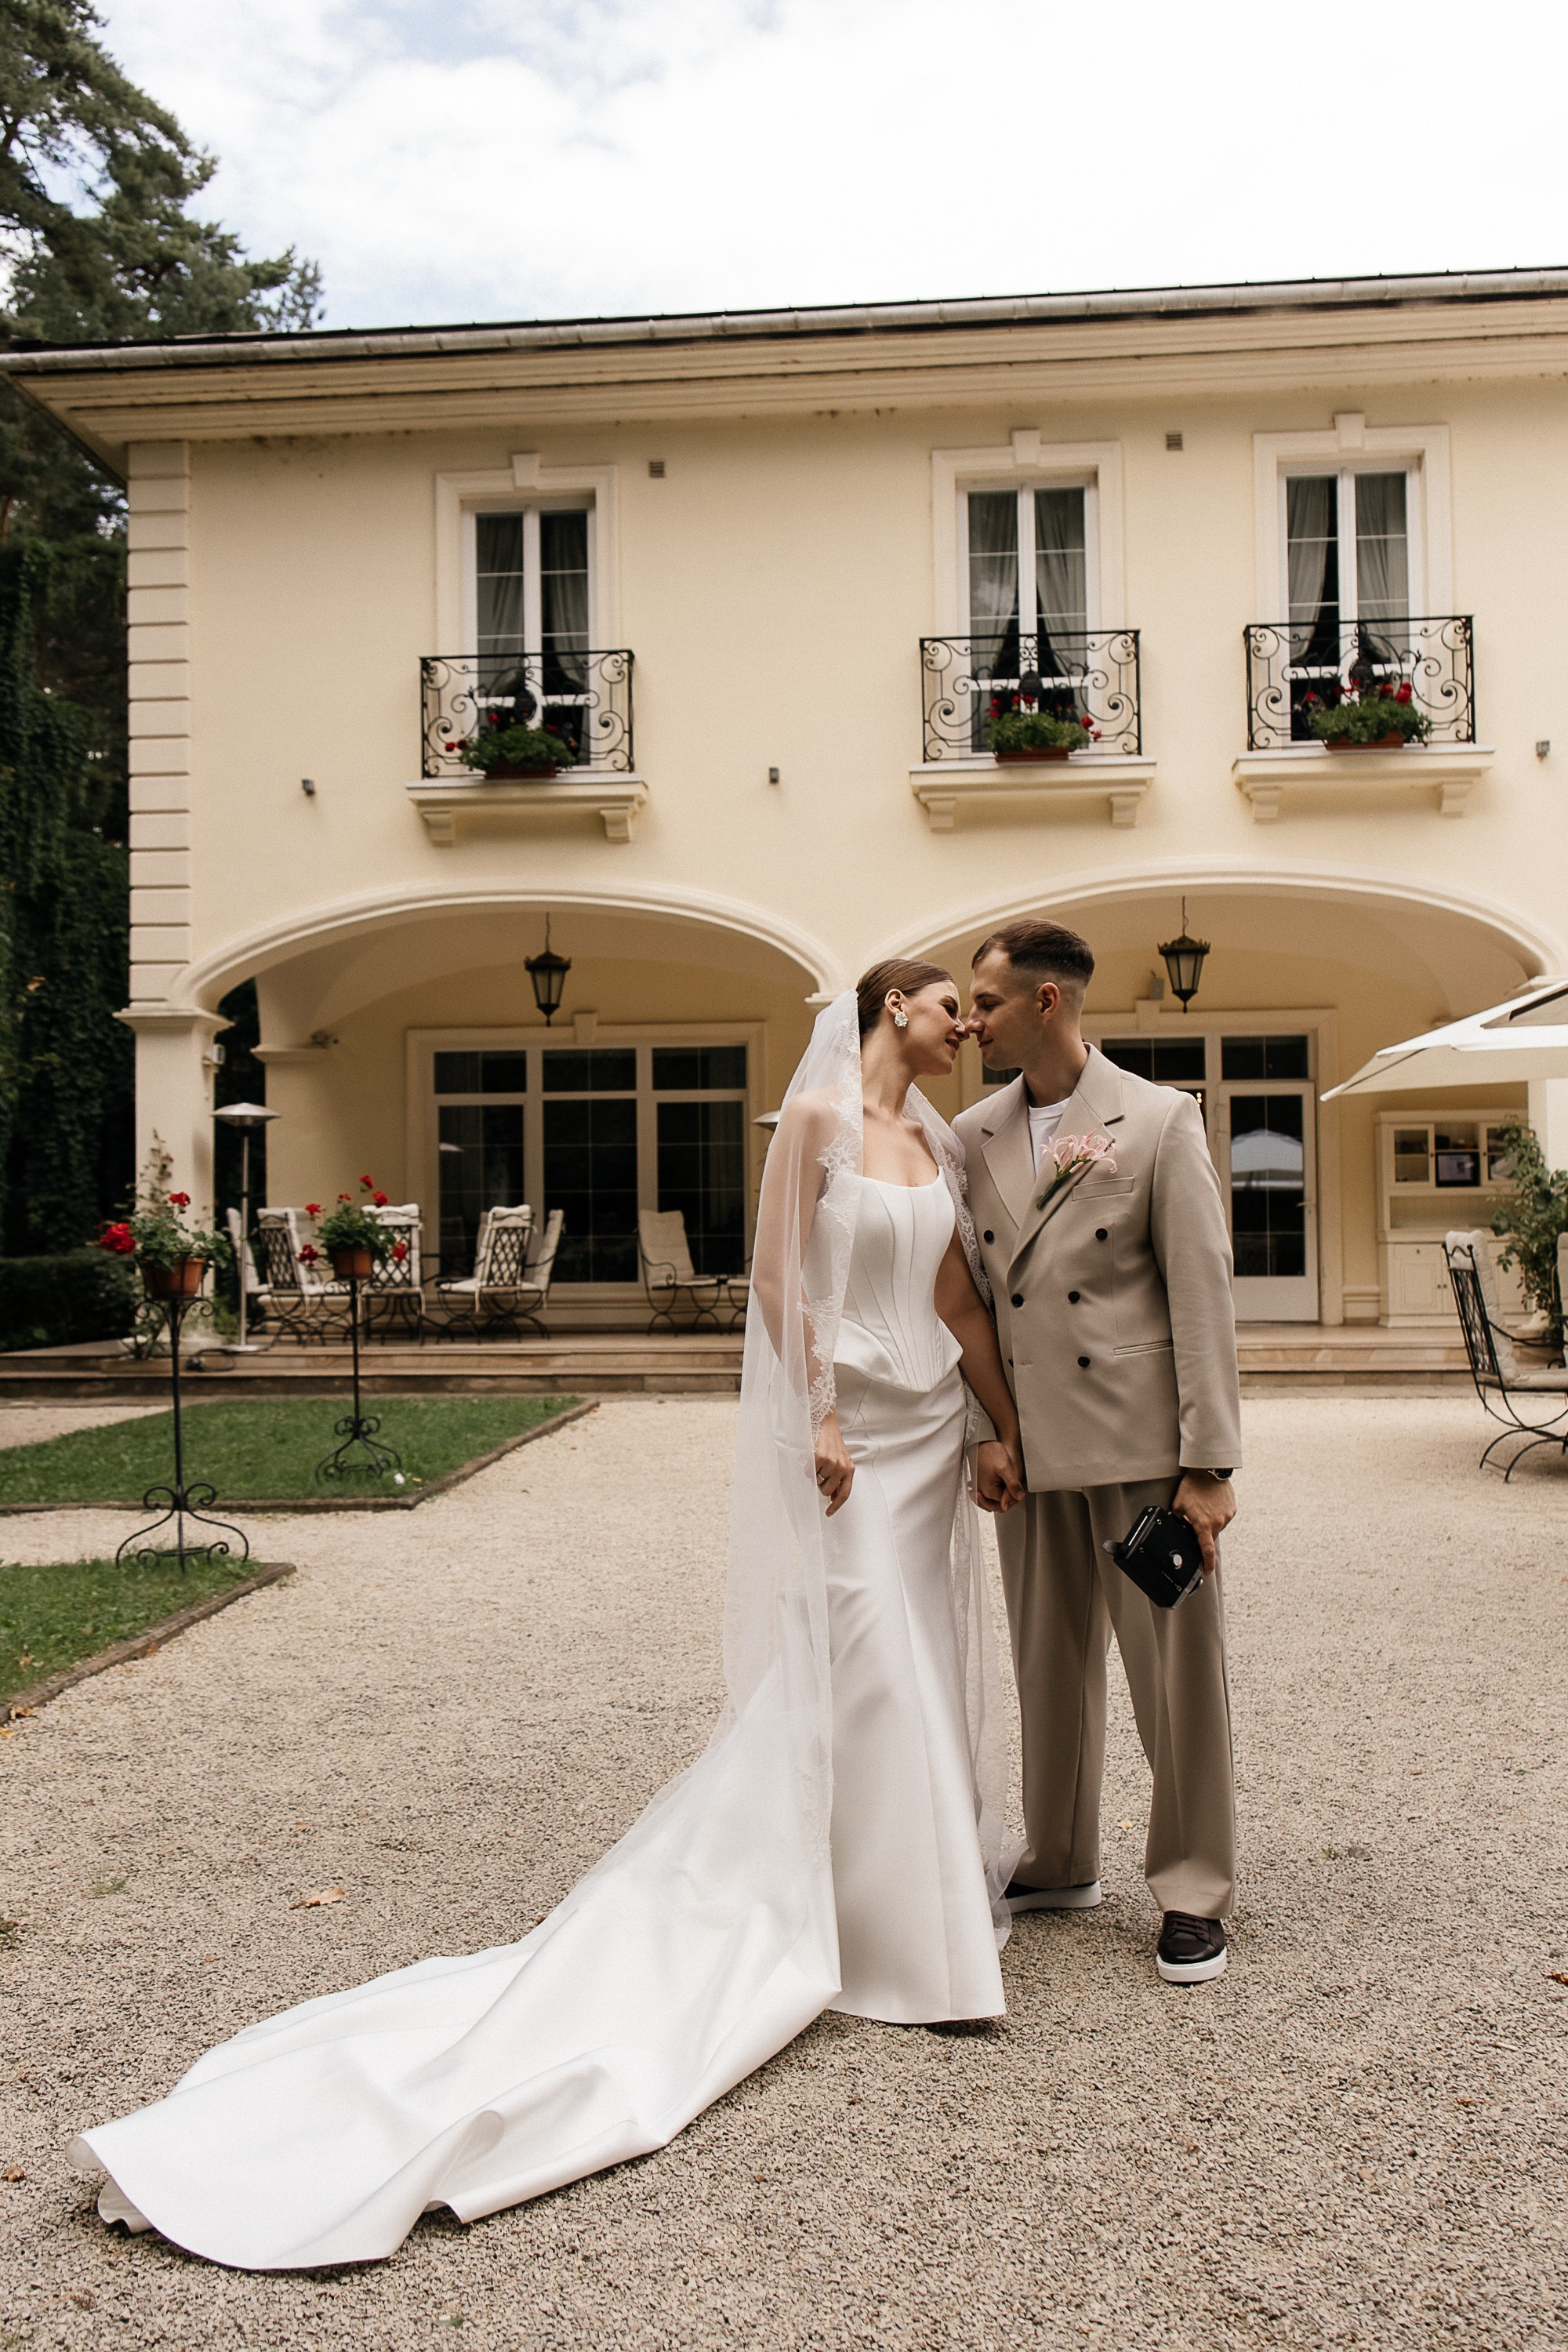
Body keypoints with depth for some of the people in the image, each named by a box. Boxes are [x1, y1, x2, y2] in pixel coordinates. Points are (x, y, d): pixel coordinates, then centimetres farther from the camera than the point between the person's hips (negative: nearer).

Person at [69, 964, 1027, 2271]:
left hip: (932, 1431, 7)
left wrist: (1004, 1430, 7)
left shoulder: (937, 1144, 12)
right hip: (845, 1427, -7)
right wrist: (817, 1422, -16)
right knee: (860, 1667, -4)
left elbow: (962, 1297, 11)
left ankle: (936, 1868, 28)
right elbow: (779, 1277, -12)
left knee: (928, 1667, 13)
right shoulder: (818, 1114, -9)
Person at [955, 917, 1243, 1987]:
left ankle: (1194, 1891, 22)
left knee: (1177, 1672, 5)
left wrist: (1209, 1464, -12)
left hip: (1142, 1443, -4)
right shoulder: (972, 1137, 8)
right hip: (1029, 1446, 4)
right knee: (1050, 1668, 15)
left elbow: (1203, 1297, -8)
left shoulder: (1161, 1120, -5)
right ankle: (1062, 1866, 32)